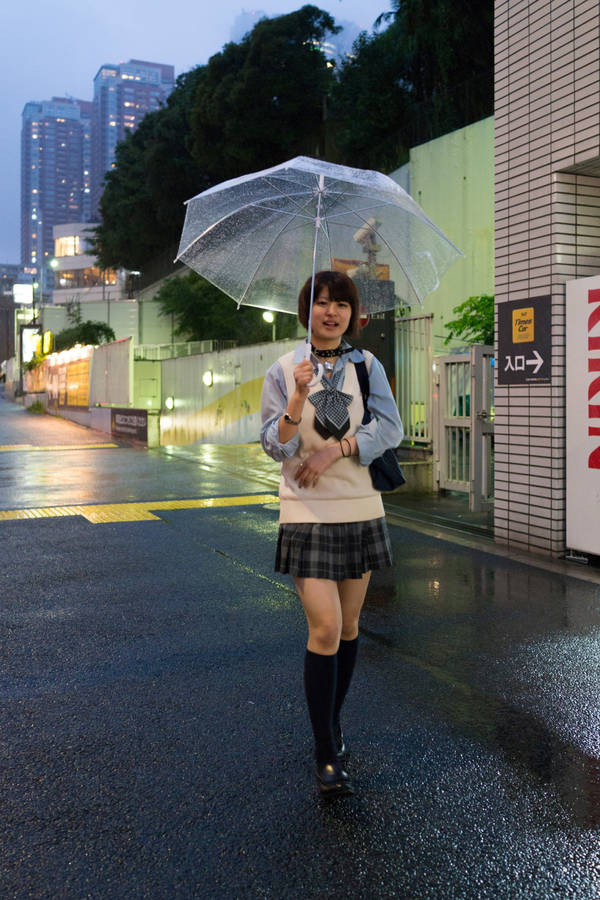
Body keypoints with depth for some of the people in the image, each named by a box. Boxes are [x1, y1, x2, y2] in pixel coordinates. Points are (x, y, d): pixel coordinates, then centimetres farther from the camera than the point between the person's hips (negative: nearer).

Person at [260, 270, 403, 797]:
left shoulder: (367, 366, 5)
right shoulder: (284, 371, 0)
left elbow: (390, 428, -5)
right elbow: (276, 446, -7)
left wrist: (336, 448, -16)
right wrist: (299, 398, -23)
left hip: (360, 510, 3)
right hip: (308, 514, -3)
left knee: (349, 625, 12)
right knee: (325, 628, -9)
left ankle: (333, 724, 32)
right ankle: (327, 754, 3)